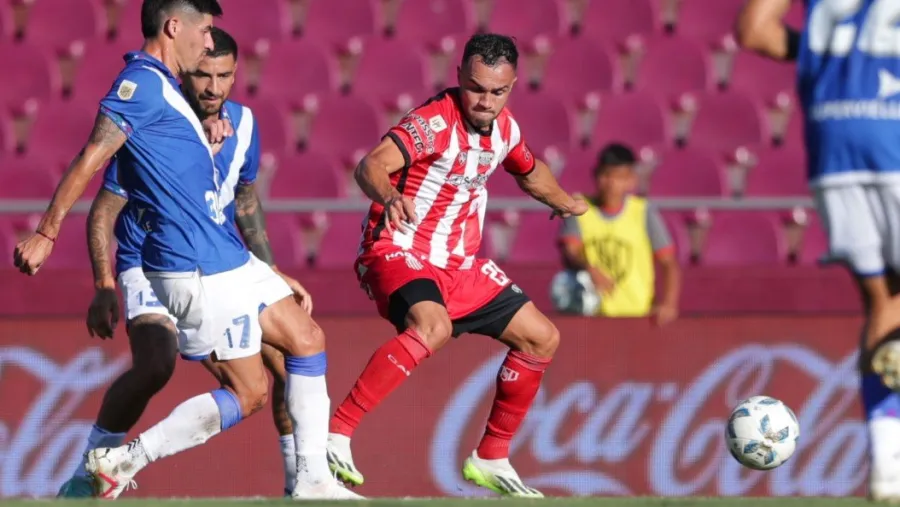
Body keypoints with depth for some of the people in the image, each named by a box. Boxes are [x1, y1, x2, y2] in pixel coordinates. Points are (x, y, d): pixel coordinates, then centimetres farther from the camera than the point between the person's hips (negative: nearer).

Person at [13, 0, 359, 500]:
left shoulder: (161, 86, 16)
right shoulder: (142, 83, -15)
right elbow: (91, 160, -20)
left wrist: (207, 146, 5)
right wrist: (45, 235, -23)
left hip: (230, 258, 10)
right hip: (201, 271, -10)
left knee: (307, 339, 13)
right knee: (249, 392, -5)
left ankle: (313, 479, 16)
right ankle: (123, 458, -1)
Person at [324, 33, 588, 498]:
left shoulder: (504, 128, 4)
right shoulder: (436, 121, -20)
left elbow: (530, 171, 29)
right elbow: (371, 166, -37)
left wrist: (565, 204, 44)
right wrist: (390, 196, -58)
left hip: (457, 263, 8)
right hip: (398, 250, -8)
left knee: (542, 339, 9)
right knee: (433, 326, -37)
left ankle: (490, 459, 21)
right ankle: (334, 437, -37)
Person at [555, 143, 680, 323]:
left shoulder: (644, 212, 1)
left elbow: (669, 263, -2)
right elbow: (569, 253, -11)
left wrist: (669, 305, -20)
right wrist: (590, 269, -35)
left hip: (637, 315, -1)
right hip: (591, 314, 1)